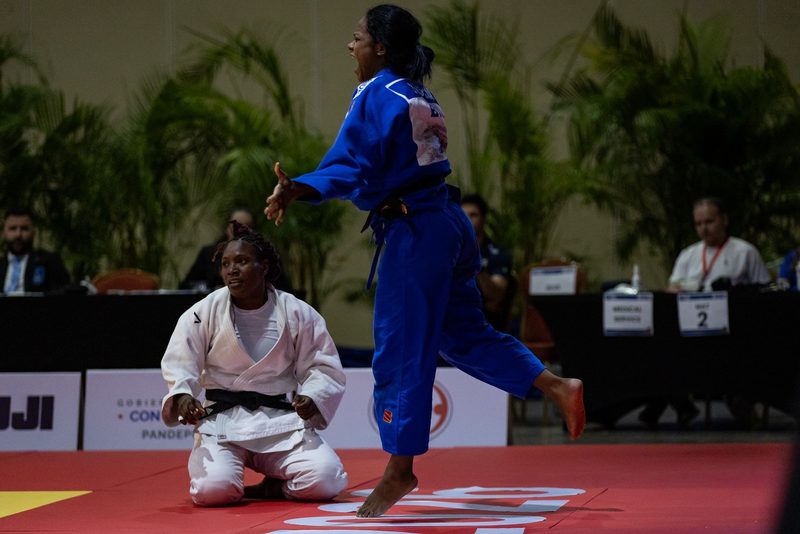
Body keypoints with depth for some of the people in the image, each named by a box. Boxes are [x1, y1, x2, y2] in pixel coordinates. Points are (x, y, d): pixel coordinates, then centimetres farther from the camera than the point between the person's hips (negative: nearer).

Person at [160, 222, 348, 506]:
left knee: (324, 482, -21)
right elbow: (178, 365, -3)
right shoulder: (204, 313, -4)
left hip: (283, 420, 1)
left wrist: (312, 398, -16)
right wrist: (181, 396, -25)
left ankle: (273, 486, 13)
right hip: (223, 421, -1)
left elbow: (325, 367, 4)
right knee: (213, 490, -27)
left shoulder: (298, 314, -2)